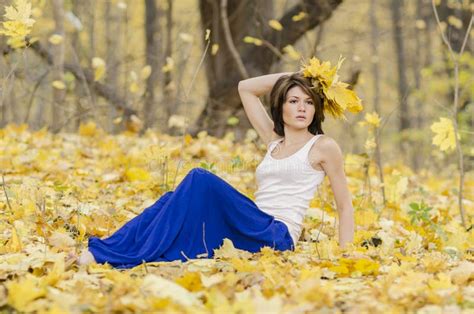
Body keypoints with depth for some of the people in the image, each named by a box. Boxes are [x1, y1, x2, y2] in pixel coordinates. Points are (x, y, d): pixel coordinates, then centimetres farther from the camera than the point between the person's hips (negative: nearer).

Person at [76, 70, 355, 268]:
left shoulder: (324, 146, 6)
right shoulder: (274, 140, 22)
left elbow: (345, 205, 7)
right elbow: (245, 87, 27)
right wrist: (292, 76, 23)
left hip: (275, 238, -7)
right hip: (249, 233, 7)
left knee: (201, 181, -27)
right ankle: (110, 249, -26)